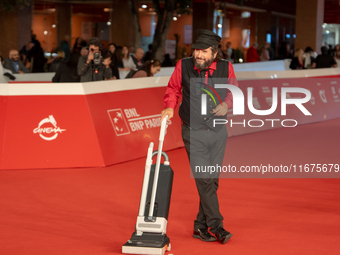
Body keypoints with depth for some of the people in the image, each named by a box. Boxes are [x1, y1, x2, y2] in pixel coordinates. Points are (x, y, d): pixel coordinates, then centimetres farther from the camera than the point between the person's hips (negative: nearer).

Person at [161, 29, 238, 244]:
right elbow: (173, 89, 7)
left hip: (218, 131, 3)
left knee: (212, 180, 7)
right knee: (204, 180, -10)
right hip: (194, 132, -3)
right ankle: (216, 226, -4)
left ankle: (201, 227, 19)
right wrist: (170, 107, -11)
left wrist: (226, 103, -11)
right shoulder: (183, 66, -8)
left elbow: (233, 91, 9)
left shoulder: (226, 67, -5)